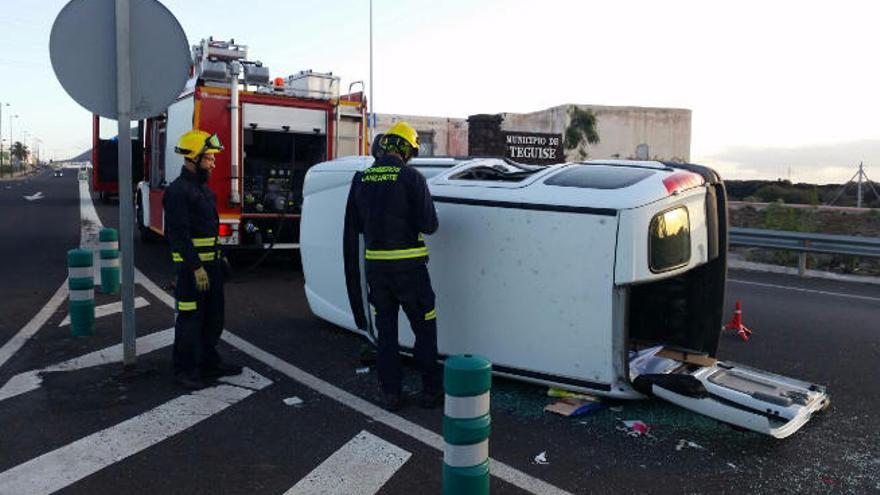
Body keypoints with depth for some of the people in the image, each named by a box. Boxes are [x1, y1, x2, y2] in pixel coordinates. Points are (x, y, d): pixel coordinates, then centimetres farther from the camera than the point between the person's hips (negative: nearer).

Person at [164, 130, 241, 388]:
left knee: (213, 317, 16)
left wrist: (218, 257, 18)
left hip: (211, 263, 10)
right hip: (192, 267, -9)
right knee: (190, 318, -1)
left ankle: (209, 362, 28)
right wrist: (196, 268, -23)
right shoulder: (178, 191, -15)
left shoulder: (203, 188, 15)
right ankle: (184, 370, 10)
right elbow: (179, 233, -21)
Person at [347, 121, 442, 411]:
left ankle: (390, 392, 19)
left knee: (385, 329, 16)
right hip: (407, 266, -4)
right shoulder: (411, 177, -11)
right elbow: (429, 225, -13)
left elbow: (355, 224, 11)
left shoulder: (361, 179, 4)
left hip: (374, 265, 4)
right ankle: (430, 391, 17)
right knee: (424, 328, 10)